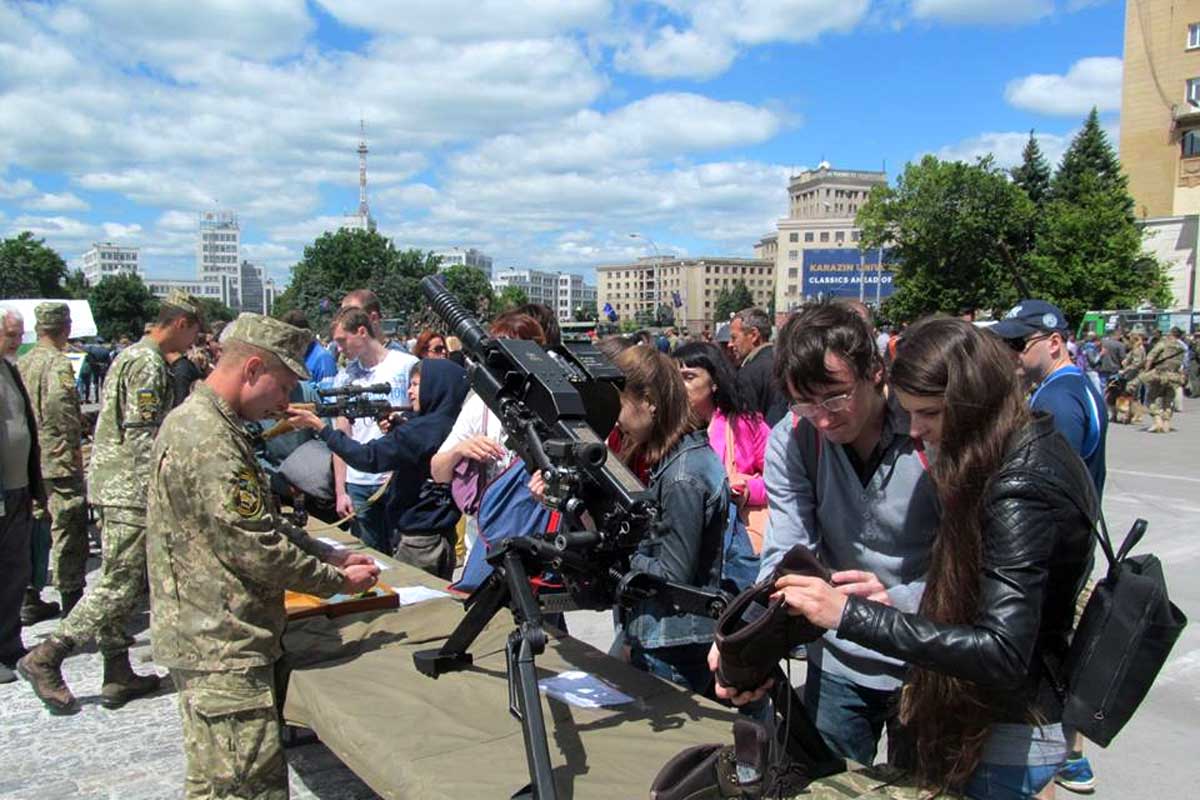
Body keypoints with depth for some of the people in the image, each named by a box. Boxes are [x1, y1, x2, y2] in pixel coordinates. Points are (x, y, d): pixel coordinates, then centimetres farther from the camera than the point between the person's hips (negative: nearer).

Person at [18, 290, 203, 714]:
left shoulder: (131, 355, 18)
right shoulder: (149, 364, -13)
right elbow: (142, 438, -19)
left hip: (110, 483, 11)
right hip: (130, 488, -11)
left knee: (118, 582, 12)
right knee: (121, 586, -5)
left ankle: (118, 675, 18)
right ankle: (45, 658, 0)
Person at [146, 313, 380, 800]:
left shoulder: (201, 422, 13)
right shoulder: (209, 442, -21)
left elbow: (259, 523, 19)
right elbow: (256, 550, -21)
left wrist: (330, 555, 10)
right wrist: (338, 581, -8)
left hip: (214, 641, 11)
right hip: (222, 649, -10)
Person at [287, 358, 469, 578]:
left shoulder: (421, 430, -19)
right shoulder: (451, 425, 7)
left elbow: (368, 457, -21)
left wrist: (318, 425, -17)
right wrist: (393, 430, 1)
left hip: (418, 541, -8)